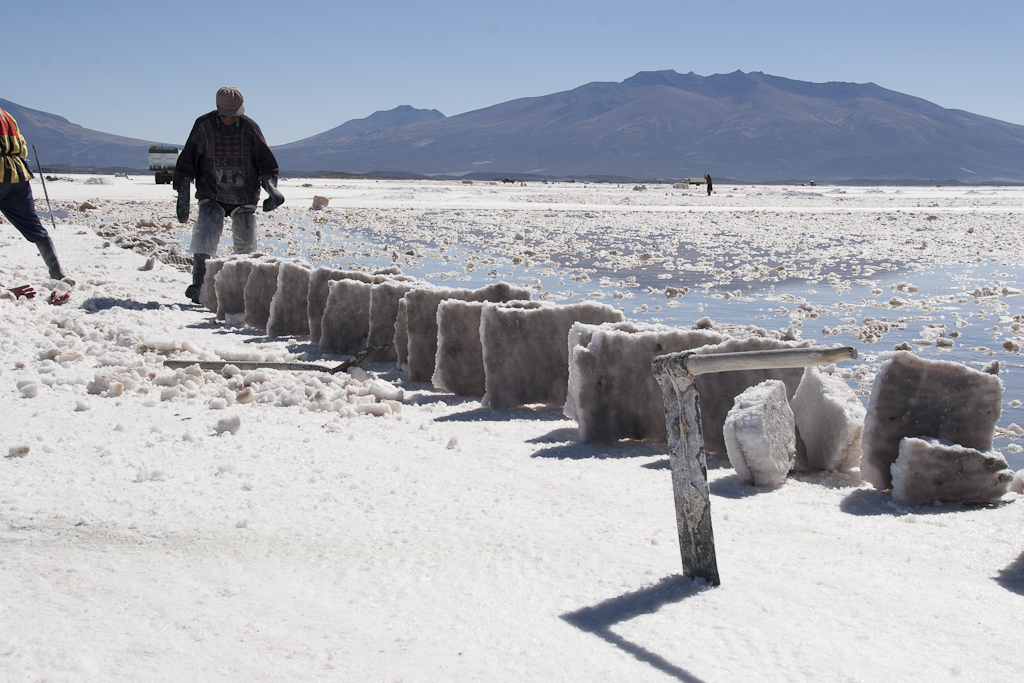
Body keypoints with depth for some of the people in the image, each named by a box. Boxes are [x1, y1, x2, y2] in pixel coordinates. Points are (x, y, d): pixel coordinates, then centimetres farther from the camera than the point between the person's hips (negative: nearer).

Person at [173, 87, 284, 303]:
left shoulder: (250, 128, -8)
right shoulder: (203, 126, -8)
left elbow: (266, 163, 0)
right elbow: (187, 162, -3)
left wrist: (272, 189, -17)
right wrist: (183, 198, -7)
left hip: (244, 197, 1)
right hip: (212, 196, -1)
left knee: (246, 244, 2)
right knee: (204, 235, -20)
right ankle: (199, 284, -25)